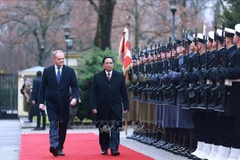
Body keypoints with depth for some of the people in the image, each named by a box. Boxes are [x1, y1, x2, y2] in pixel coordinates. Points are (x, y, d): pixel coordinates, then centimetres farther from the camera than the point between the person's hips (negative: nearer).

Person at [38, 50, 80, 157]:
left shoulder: (70, 71, 3)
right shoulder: (47, 71, 4)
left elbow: (75, 86, 0)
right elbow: (43, 88, 6)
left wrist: (75, 97, -17)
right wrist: (41, 102, 0)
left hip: (64, 103, 2)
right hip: (51, 102, -2)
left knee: (63, 126, 5)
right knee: (53, 123, -16)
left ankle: (60, 148, 15)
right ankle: (54, 146, -28)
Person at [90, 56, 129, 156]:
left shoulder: (120, 76, 6)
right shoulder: (97, 77, 3)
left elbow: (124, 92, 6)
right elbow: (93, 93, 0)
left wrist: (126, 106, 1)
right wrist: (93, 106, -9)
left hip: (115, 108, 0)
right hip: (102, 109, 0)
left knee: (114, 128, -9)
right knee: (103, 129, 7)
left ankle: (114, 149, -11)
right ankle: (104, 149, 16)